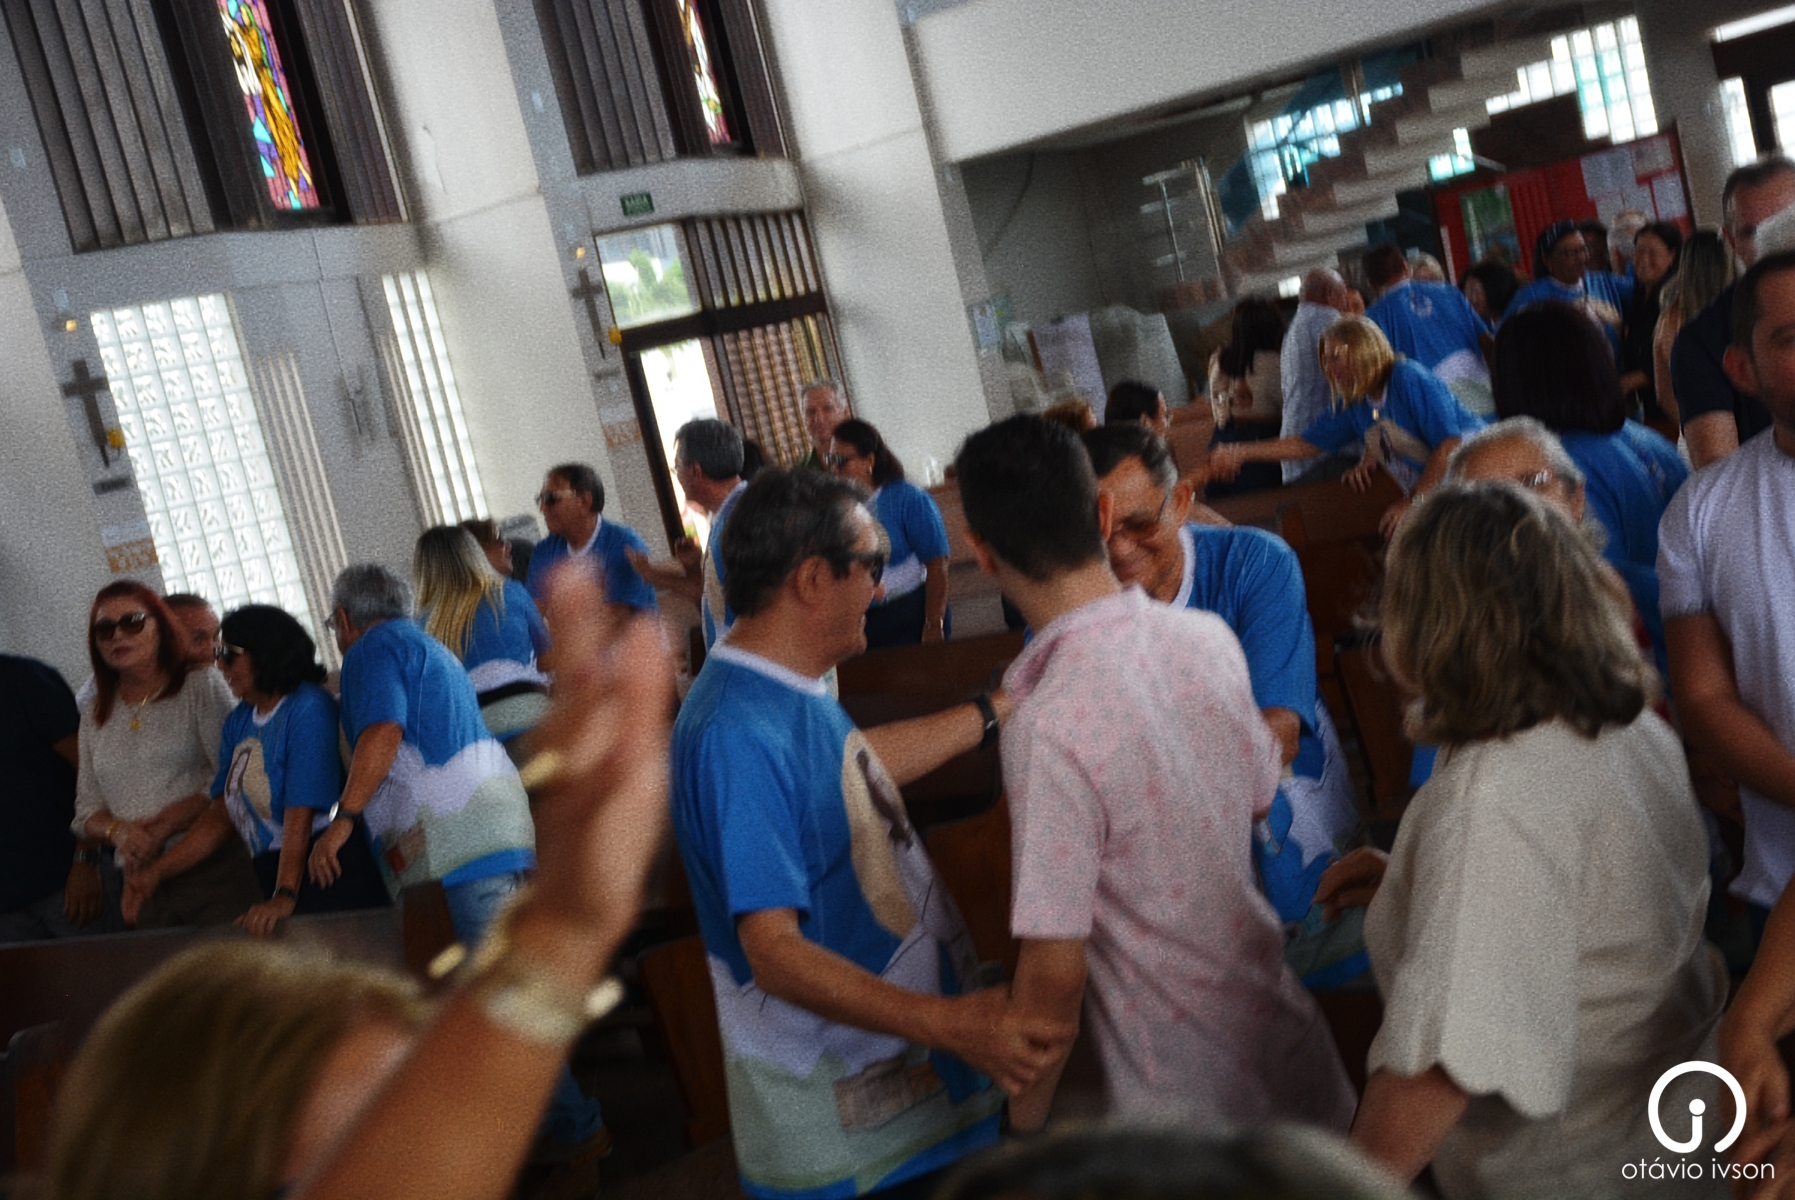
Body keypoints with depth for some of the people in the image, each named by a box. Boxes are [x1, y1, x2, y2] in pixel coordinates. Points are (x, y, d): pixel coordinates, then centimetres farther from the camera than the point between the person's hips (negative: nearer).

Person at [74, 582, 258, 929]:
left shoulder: (201, 685, 0)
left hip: (214, 870, -4)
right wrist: (119, 832, -8)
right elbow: (86, 811, 15)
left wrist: (160, 828, -15)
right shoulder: (94, 717, 16)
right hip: (143, 881, 5)